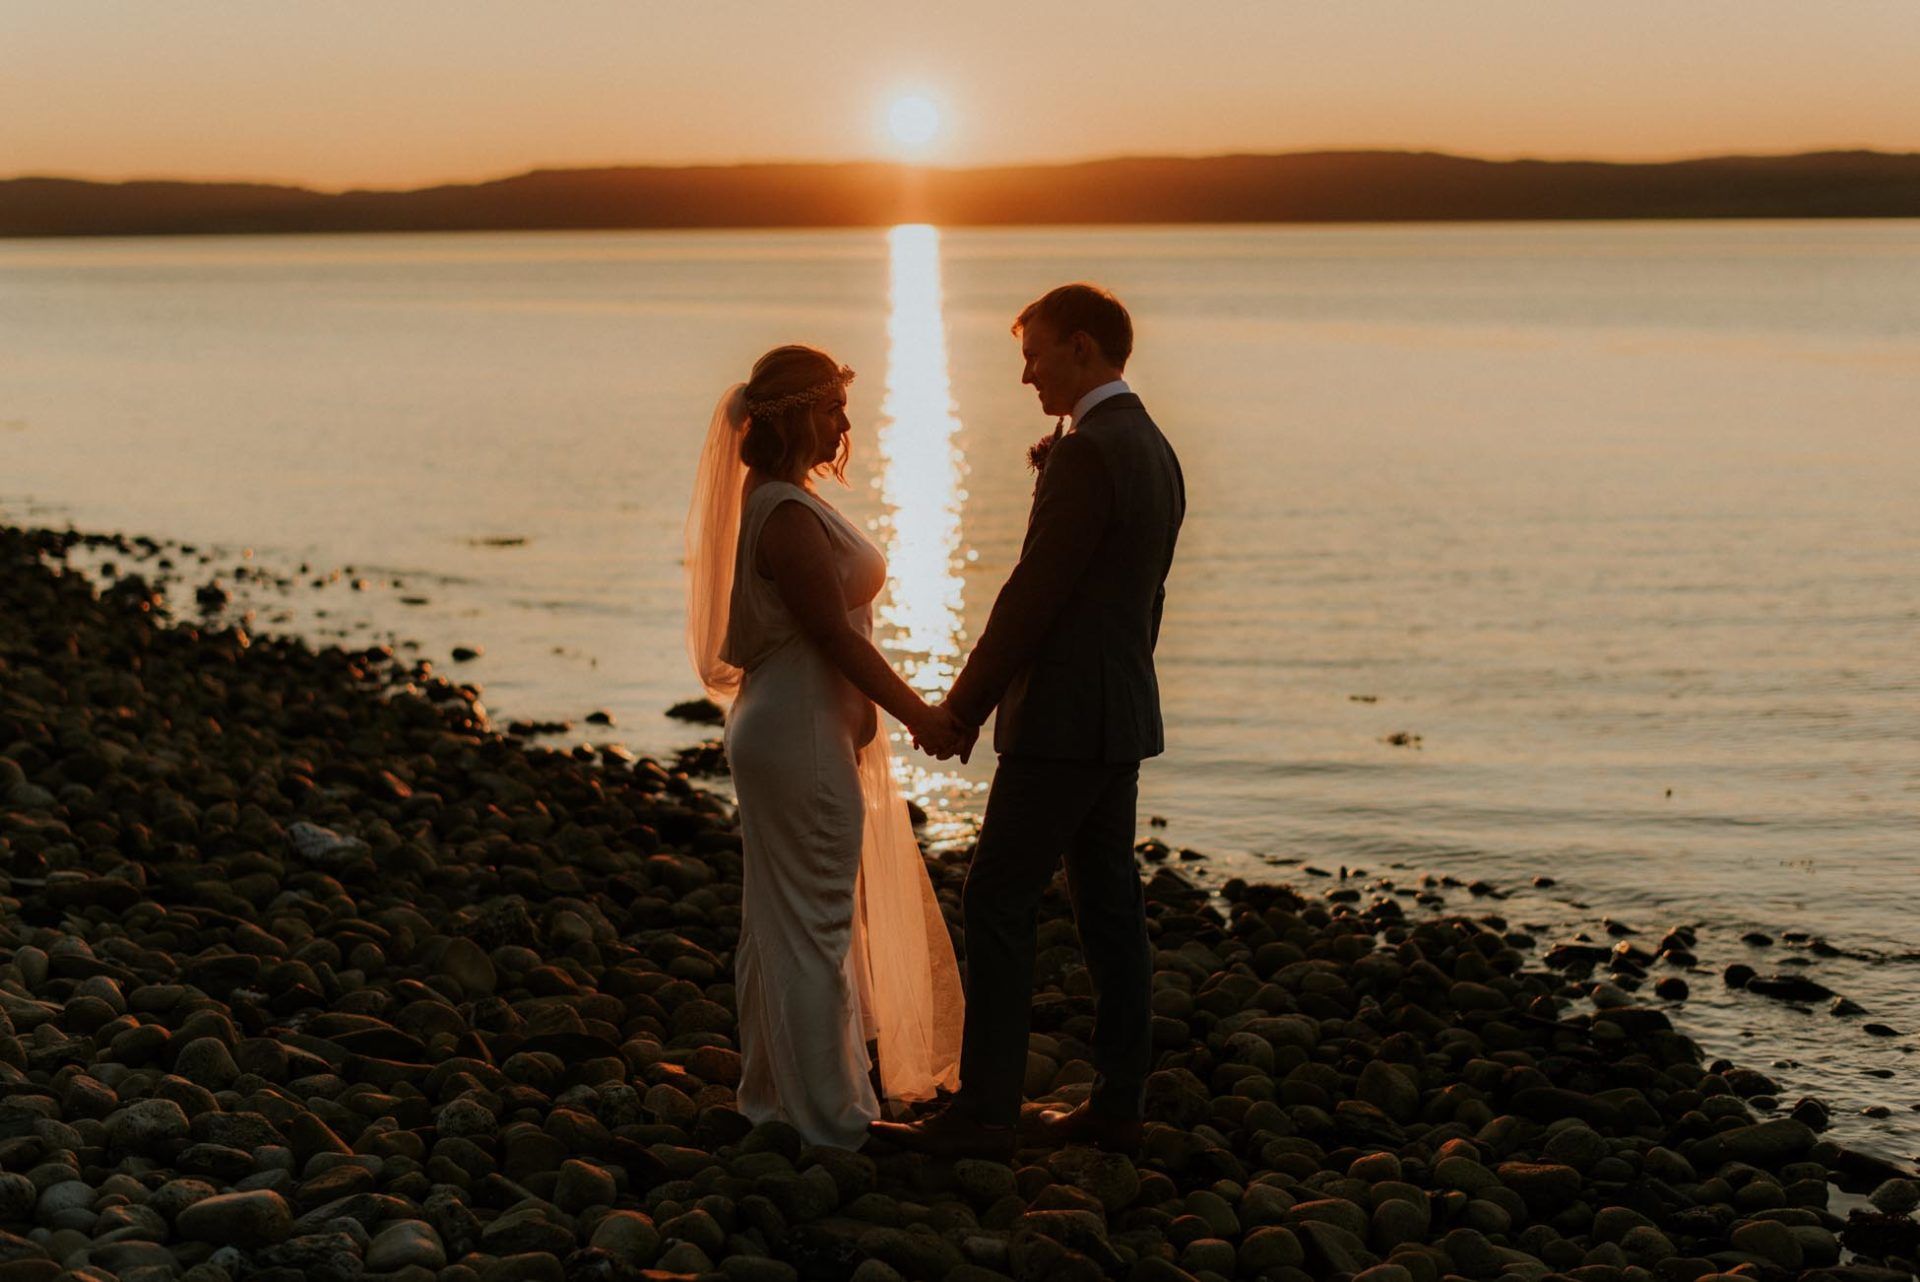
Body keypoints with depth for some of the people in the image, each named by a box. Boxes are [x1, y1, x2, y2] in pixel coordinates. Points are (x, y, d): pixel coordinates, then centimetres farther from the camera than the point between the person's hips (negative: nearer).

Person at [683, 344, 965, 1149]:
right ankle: (829, 1114, 8)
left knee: (784, 917, 17)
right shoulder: (788, 516, -21)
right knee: (815, 920, -2)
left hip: (786, 729, 11)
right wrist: (917, 714, -14)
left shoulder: (780, 503, 12)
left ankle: (776, 1093, 29)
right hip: (803, 737, -11)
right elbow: (835, 635, -21)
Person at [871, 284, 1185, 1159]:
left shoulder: (1087, 453, -17)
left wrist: (964, 705, -11)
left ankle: (982, 1113, -5)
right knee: (1109, 905, 11)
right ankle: (1117, 1104, 15)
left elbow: (1033, 594, -17)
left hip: (1064, 722, -10)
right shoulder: (1155, 450, 14)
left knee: (998, 900, -6)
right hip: (1123, 719, 10)